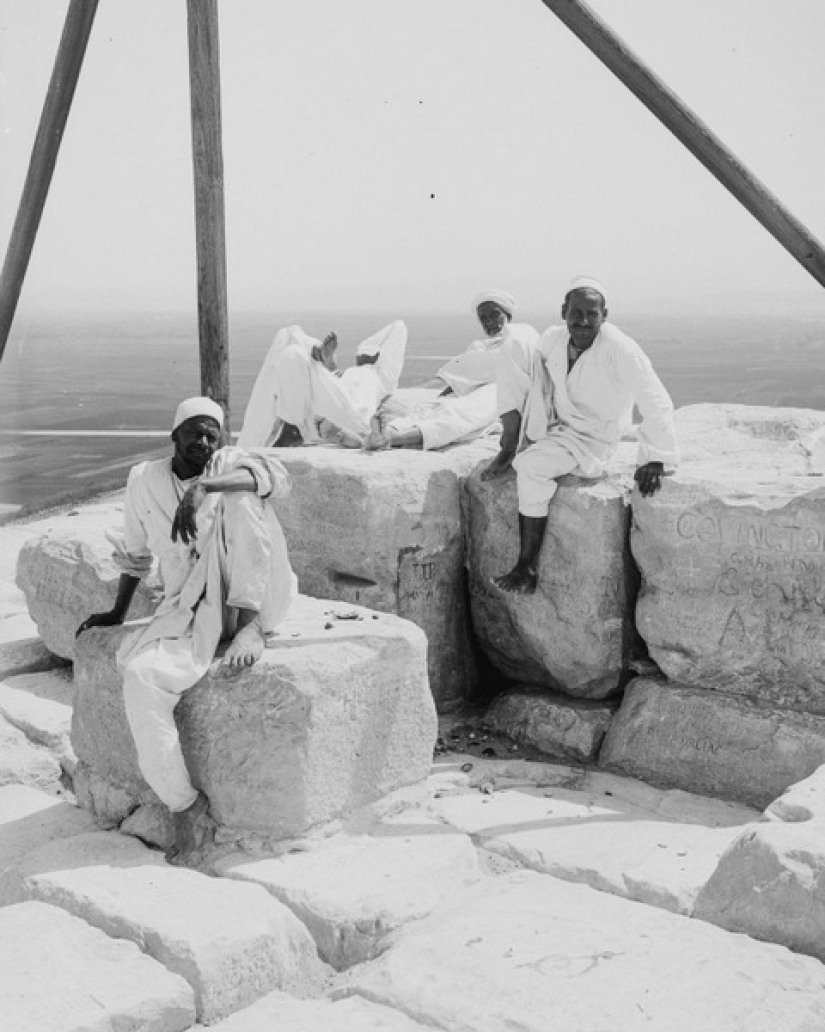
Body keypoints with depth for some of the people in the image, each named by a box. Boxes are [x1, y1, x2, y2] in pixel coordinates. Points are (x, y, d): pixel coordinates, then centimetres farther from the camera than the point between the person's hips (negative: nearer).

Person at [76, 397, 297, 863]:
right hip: (188, 610, 2)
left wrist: (205, 487, -32)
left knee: (238, 492, -24)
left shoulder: (229, 463, 3)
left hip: (252, 596, -2)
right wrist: (117, 613, 23)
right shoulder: (145, 479, 11)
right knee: (140, 677, -28)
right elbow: (136, 553, 23)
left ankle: (250, 627, -24)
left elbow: (277, 476, -21)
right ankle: (187, 809, -19)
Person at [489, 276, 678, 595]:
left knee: (531, 466, -32)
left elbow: (657, 404, -24)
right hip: (554, 421, 6)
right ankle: (511, 447, -3)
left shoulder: (620, 349, -26)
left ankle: (528, 569, -20)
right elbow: (532, 374, 13)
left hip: (590, 438, -6)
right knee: (510, 356, -10)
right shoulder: (552, 339, -8)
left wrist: (654, 461, -23)